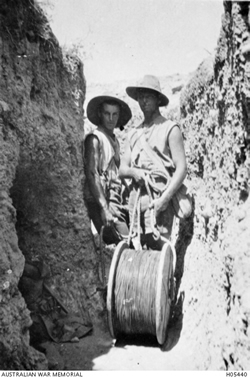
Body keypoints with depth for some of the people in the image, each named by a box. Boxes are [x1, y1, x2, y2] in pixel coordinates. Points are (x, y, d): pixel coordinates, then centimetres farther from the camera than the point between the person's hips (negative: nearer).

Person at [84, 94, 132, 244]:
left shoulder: (115, 140, 20)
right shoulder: (95, 139, -5)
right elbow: (92, 175, -13)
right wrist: (104, 208, -18)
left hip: (116, 201, 8)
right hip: (101, 201, -8)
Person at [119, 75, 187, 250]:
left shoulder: (170, 129, 1)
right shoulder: (134, 133, 18)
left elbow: (181, 168, -7)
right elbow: (122, 169, 16)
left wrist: (164, 199, -17)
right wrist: (134, 172, -8)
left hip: (159, 198, -5)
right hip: (136, 197, 5)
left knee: (158, 247, -10)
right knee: (137, 247, 5)